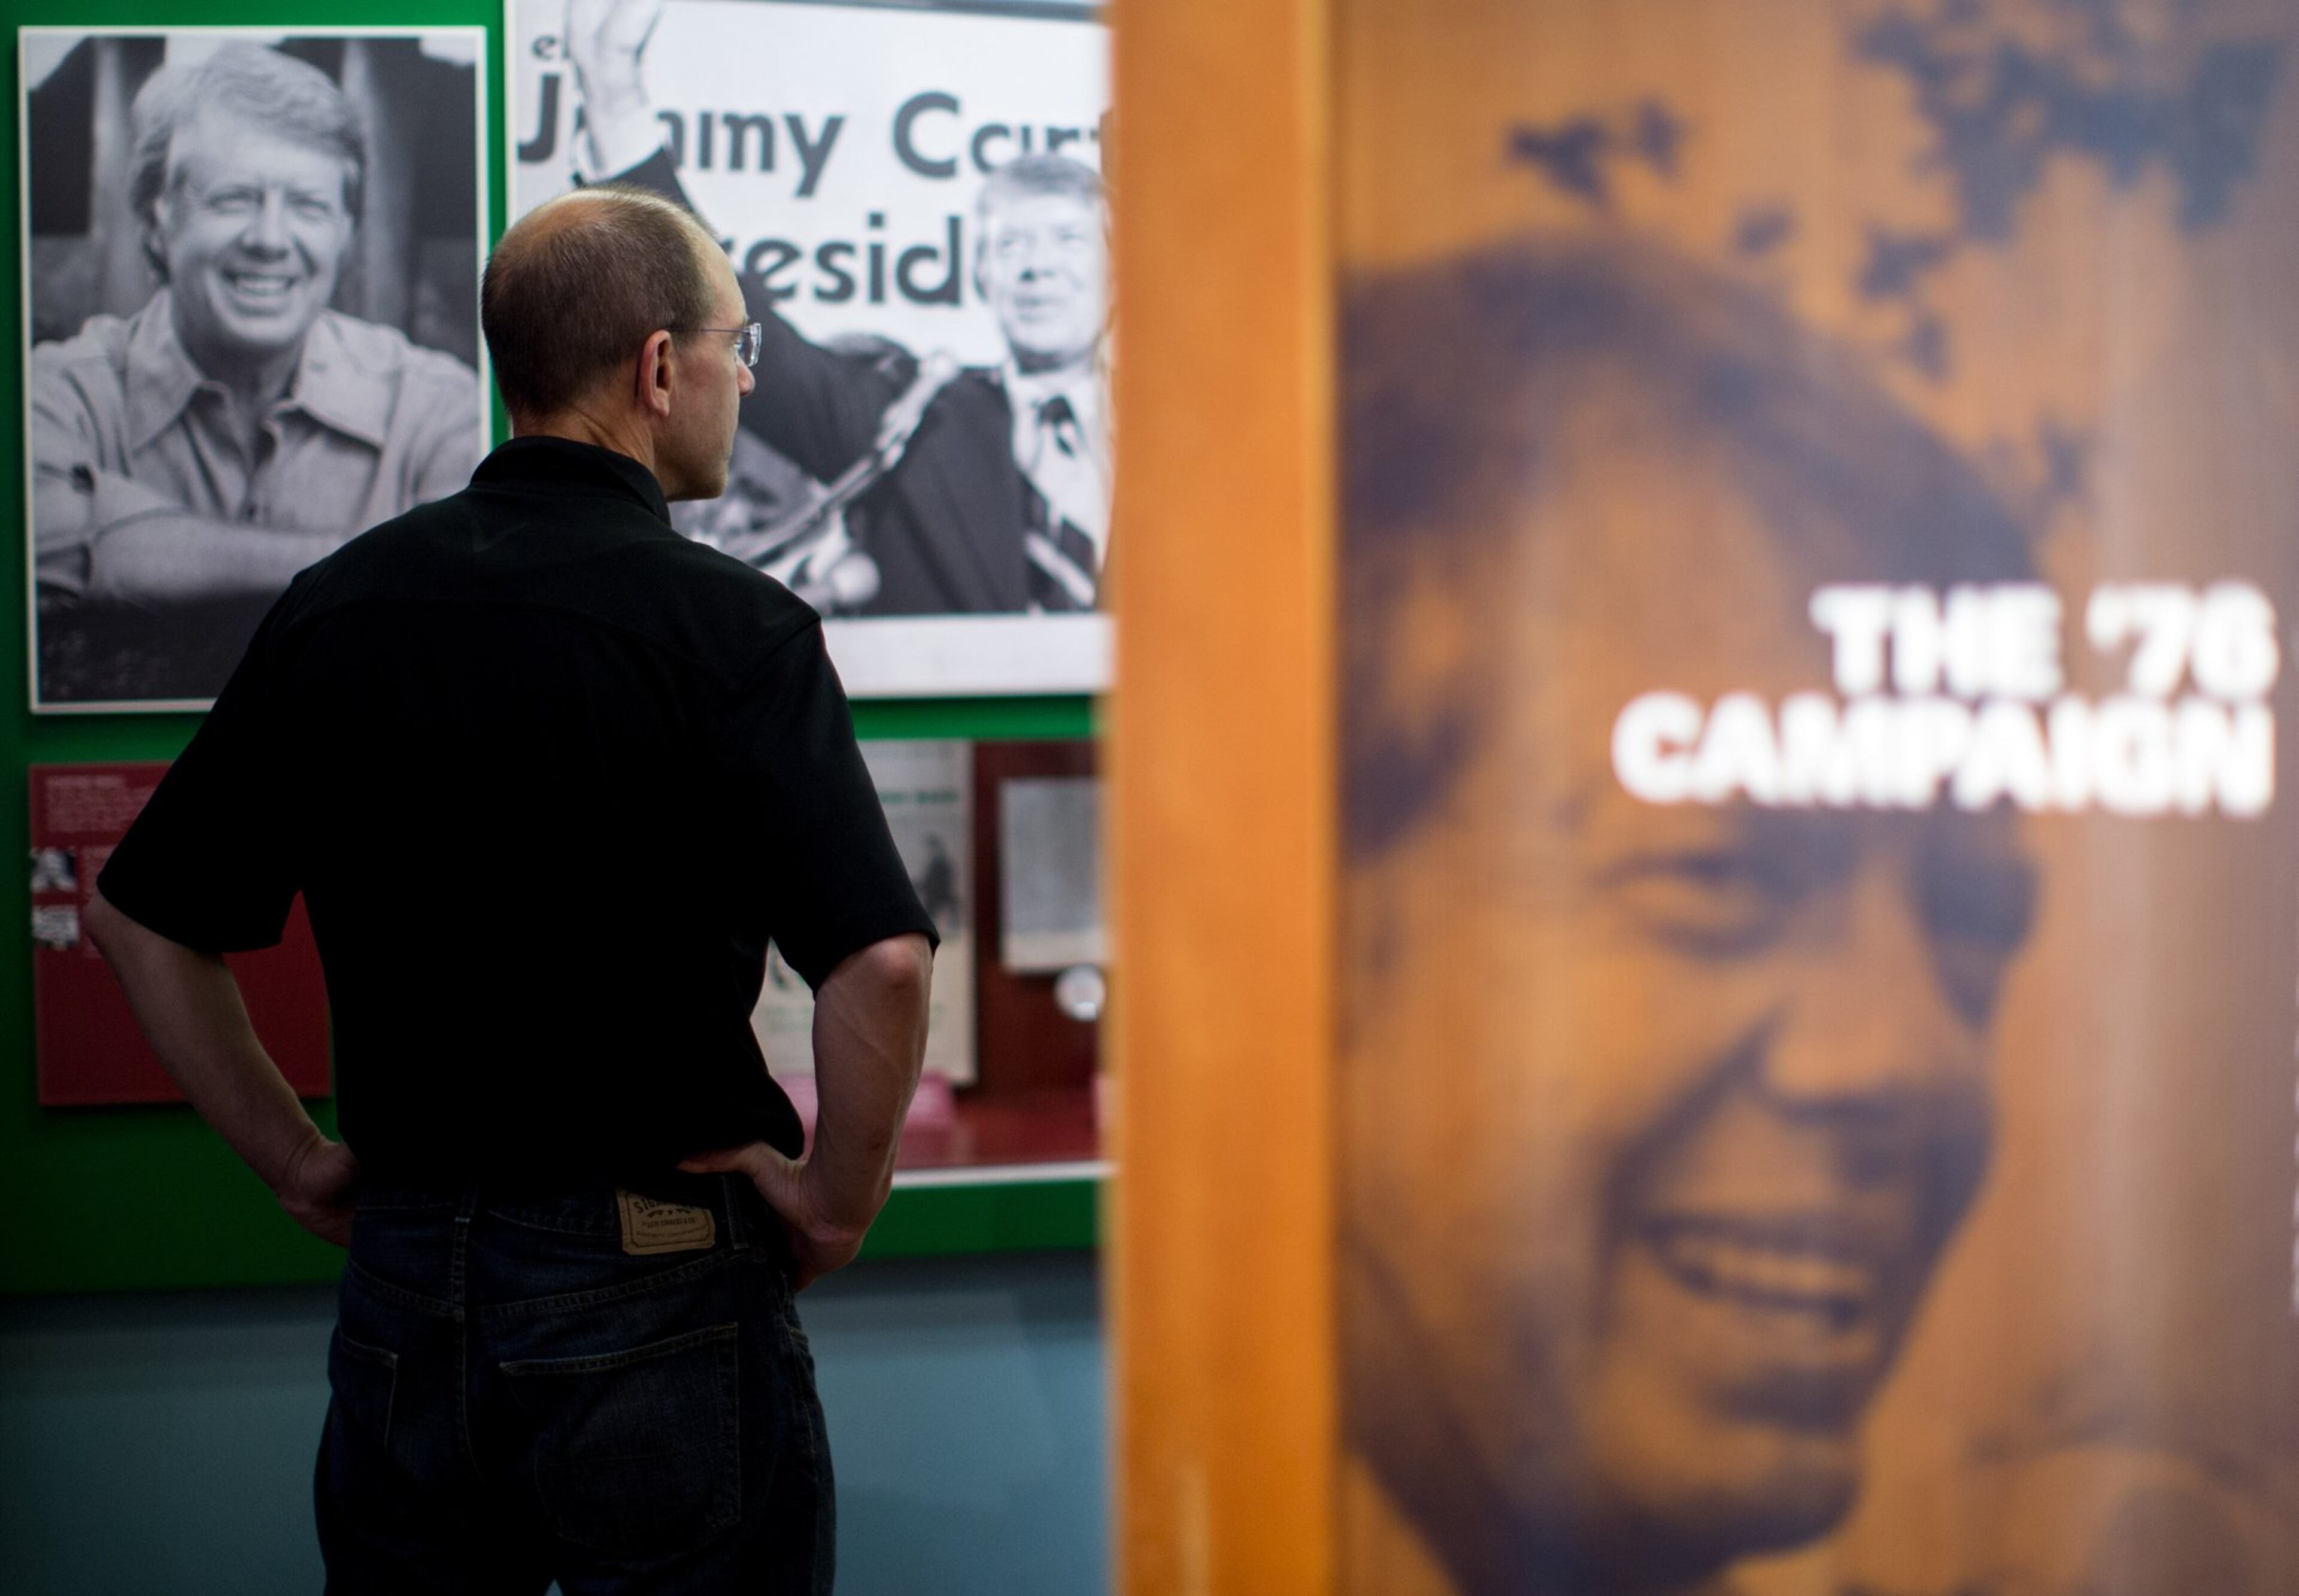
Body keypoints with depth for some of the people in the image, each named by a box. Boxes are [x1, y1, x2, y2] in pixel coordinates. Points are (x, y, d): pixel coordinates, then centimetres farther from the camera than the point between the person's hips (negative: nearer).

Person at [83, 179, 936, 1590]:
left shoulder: (336, 607, 4)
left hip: (400, 1277, 5)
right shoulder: (729, 628, -13)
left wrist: (295, 1158, 14)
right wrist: (839, 1199, -9)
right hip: (656, 1294, -5)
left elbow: (138, 917, 10)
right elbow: (879, 961, -24)